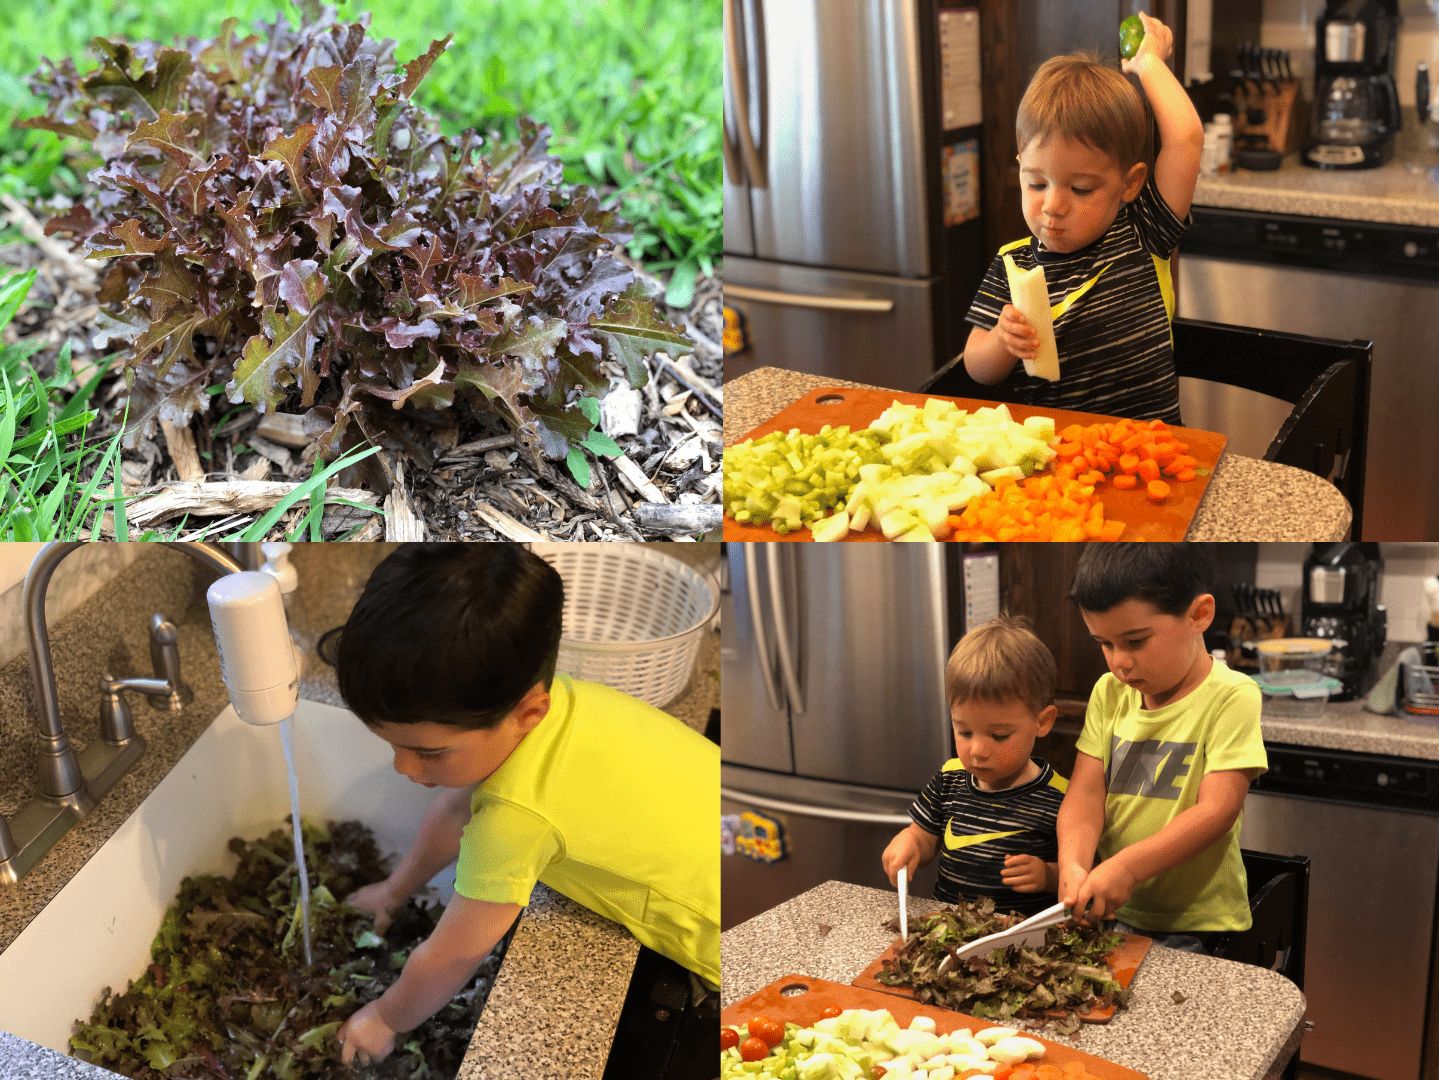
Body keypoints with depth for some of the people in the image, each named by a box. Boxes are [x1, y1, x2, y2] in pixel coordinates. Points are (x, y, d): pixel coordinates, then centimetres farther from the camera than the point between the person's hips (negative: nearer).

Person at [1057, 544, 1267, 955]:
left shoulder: (1230, 697, -9)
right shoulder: (1109, 692, 8)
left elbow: (1217, 810, -16)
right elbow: (1086, 790, 1)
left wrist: (1127, 867, -27)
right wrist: (1073, 865, -19)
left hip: (1192, 925, -5)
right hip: (1107, 910, 5)